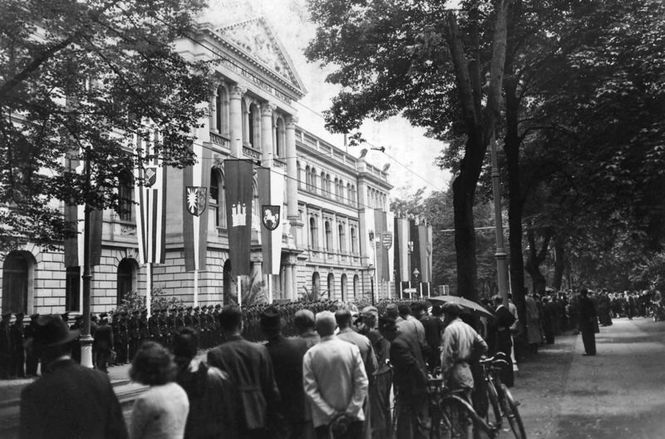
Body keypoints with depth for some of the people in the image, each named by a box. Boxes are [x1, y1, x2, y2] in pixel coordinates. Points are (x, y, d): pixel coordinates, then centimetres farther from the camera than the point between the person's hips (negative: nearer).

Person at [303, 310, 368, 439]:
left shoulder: (310, 355, -6)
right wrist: (350, 413, -8)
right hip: (353, 418, 0)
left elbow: (310, 391, -9)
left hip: (323, 420, 0)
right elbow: (362, 384, -8)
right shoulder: (352, 349, -6)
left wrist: (331, 415, -9)